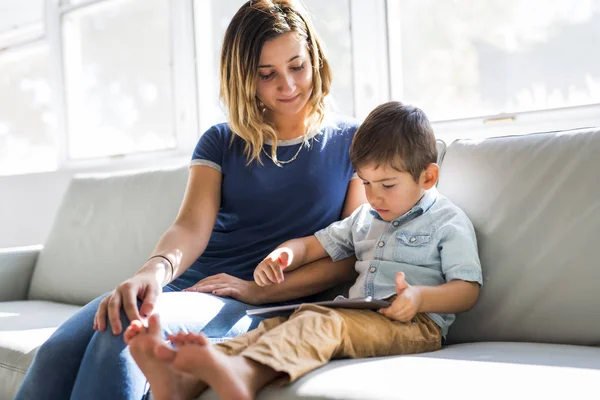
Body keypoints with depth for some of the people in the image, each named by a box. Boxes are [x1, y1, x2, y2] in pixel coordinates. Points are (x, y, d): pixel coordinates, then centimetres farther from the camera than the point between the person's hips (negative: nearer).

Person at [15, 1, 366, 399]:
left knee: (127, 332, -34)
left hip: (264, 306, -3)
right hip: (187, 287, 3)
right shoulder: (221, 142, 16)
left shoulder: (351, 142, 9)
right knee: (58, 351, -26)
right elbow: (192, 227, 0)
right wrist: (155, 270, -24)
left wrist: (260, 289, -13)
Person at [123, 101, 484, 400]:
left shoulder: (448, 222, 6)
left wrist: (420, 297, -21)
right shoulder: (365, 218, 27)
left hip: (415, 324, -7)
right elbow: (315, 245, 29)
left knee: (319, 320, -35)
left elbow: (468, 290, -1)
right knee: (281, 323, -21)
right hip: (358, 316, 7)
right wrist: (281, 255, 5)